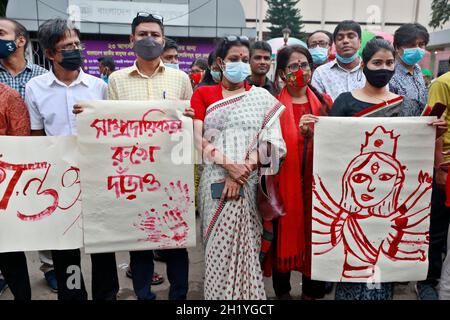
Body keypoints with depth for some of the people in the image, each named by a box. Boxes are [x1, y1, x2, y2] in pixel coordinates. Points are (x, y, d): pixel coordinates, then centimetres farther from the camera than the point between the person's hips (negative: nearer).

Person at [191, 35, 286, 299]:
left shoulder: (263, 98, 10)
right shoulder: (203, 94, 11)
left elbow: (270, 141, -1)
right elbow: (198, 138, -1)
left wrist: (243, 169, -14)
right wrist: (228, 165, -15)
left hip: (250, 182, 0)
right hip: (215, 179, 0)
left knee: (245, 243, 0)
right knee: (219, 246, 1)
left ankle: (246, 292, 18)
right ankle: (218, 292, 19)